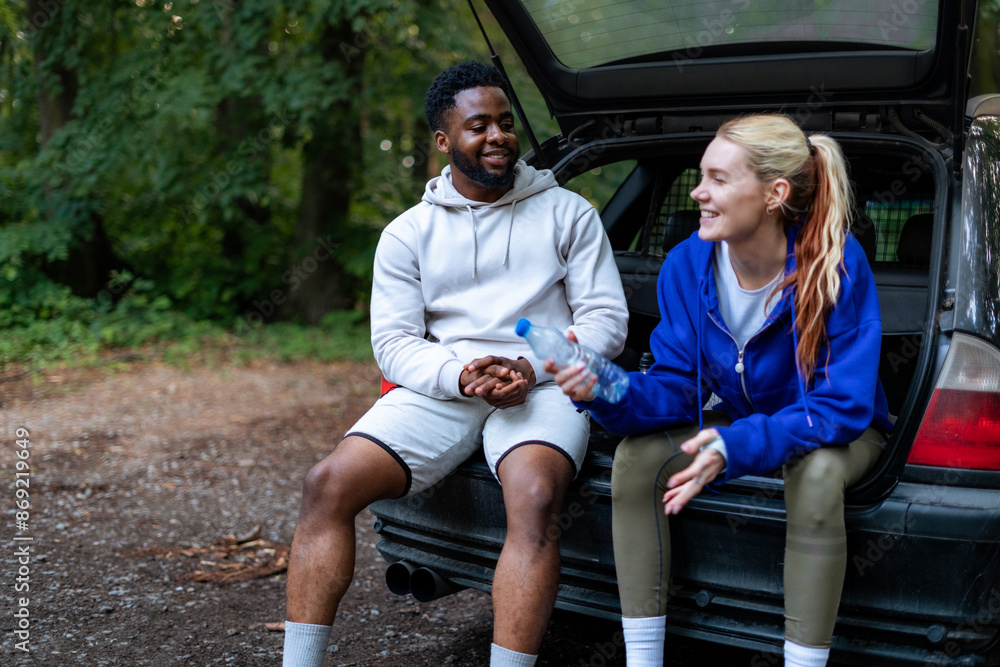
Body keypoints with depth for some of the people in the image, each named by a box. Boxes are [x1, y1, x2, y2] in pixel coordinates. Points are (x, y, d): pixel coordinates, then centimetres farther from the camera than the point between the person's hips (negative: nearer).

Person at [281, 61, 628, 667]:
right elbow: (394, 341, 7)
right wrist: (460, 374, -15)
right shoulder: (409, 232, 14)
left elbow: (606, 320, 5)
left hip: (542, 387, -2)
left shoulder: (568, 214, 10)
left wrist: (532, 367, -13)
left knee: (535, 496, -35)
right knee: (329, 484, -19)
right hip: (440, 389, 2)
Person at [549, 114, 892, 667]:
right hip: (735, 422, 4)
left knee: (816, 474, -37)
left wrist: (736, 447, -42)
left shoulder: (837, 264, -27)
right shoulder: (687, 264, -15)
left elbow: (841, 407, -28)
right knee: (636, 456, -21)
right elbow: (674, 387, -14)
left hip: (839, 434, -3)